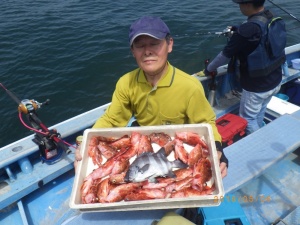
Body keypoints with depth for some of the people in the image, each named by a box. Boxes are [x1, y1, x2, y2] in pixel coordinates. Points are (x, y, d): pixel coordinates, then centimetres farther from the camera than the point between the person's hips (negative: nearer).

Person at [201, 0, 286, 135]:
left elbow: (225, 54, -17)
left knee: (248, 119, 13)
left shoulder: (248, 29, -28)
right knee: (259, 115, 27)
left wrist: (209, 68, -1)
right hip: (275, 80, 8)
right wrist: (238, 34, 18)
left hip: (256, 86, -8)